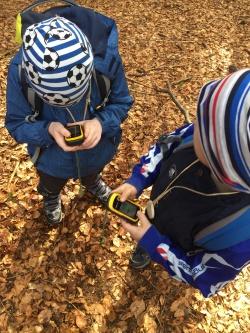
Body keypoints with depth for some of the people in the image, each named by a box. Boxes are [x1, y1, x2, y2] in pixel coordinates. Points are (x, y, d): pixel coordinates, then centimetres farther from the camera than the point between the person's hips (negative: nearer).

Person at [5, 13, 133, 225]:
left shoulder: (107, 57, -34)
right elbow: (16, 124, -21)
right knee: (51, 186, 35)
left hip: (97, 149, 1)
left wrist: (101, 123, -39)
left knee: (92, 175, 39)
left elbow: (122, 103, -17)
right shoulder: (20, 69, -35)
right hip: (51, 158, 0)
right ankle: (51, 198, 74)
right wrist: (48, 129, -43)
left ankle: (93, 184, 78)